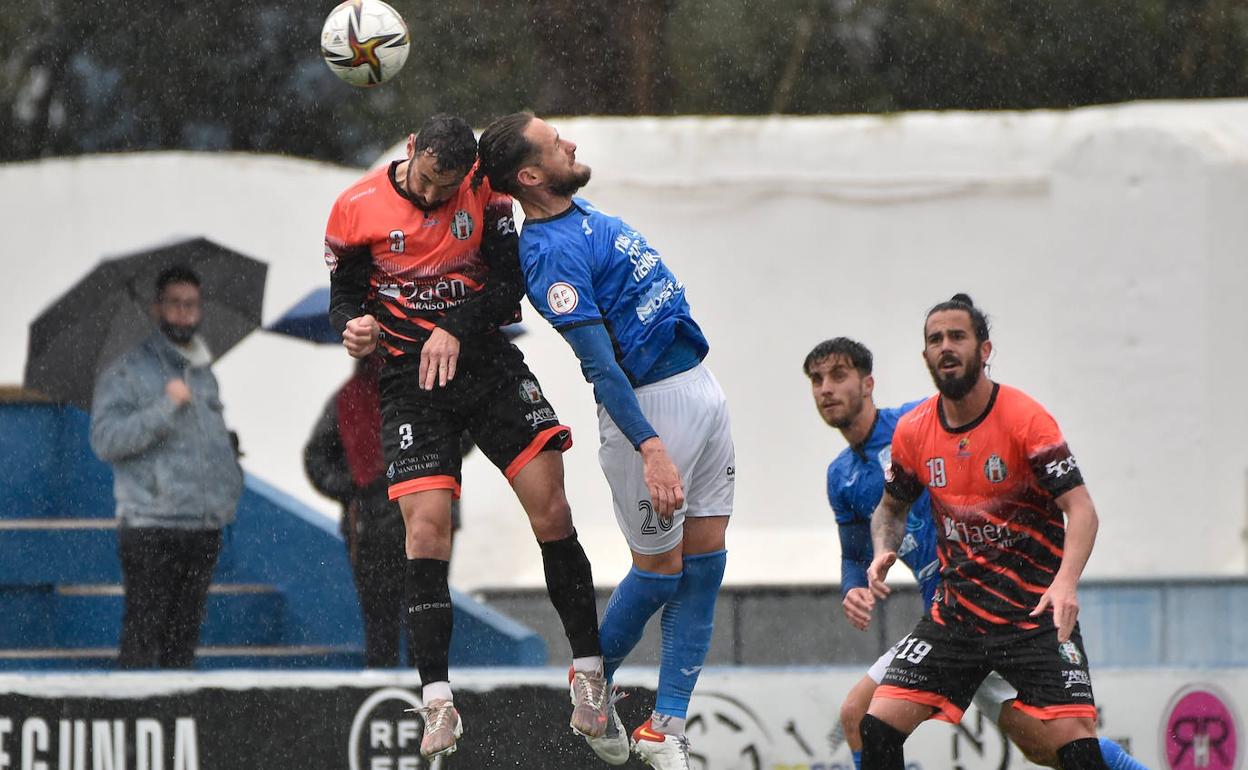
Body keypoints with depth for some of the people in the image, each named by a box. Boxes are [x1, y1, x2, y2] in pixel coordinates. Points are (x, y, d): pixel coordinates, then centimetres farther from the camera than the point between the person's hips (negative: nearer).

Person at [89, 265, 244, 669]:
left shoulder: (205, 375, 17)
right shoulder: (127, 372, -3)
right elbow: (105, 439, -14)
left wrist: (230, 484, 10)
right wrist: (166, 407, -21)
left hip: (203, 528, 6)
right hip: (150, 526, -6)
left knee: (183, 639, 9)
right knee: (142, 637, -10)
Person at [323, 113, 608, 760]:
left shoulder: (485, 196, -2)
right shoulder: (357, 209, -4)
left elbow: (510, 287, -3)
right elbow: (344, 294, 4)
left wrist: (456, 326, -17)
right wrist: (353, 326, -18)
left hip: (487, 360, 1)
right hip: (410, 376, -1)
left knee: (550, 508, -8)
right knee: (426, 529, -14)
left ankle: (588, 673, 3)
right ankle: (436, 701, -9)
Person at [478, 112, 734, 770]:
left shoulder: (579, 214, 11)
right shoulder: (552, 252, -19)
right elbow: (598, 362, -25)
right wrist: (649, 447, -31)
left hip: (699, 387, 9)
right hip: (651, 406, -9)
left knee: (704, 562, 7)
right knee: (659, 569, 0)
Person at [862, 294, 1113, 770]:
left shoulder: (1025, 419, -13)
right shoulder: (913, 432, 2)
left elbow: (1081, 509, -18)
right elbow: (892, 507, 20)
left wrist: (1065, 582, -35)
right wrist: (883, 553, -3)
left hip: (1035, 611, -4)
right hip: (954, 615, 4)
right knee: (878, 726, -8)